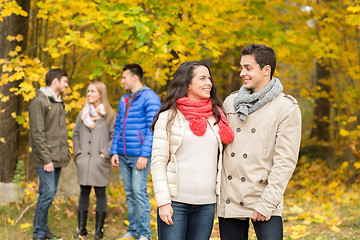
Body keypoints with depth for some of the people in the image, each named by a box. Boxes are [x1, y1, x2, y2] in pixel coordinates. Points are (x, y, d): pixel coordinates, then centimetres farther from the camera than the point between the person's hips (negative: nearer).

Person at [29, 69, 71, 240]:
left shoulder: (59, 102, 17)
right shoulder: (39, 102, -12)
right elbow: (37, 134, -16)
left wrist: (66, 152, 15)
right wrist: (46, 159, -18)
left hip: (57, 158, 8)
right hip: (46, 159, -8)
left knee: (50, 193, 10)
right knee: (47, 193, -10)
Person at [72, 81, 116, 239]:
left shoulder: (110, 115, 0)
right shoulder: (83, 113, 12)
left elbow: (115, 137, -3)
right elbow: (76, 135, 16)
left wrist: (106, 153, -11)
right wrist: (78, 153, 5)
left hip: (100, 162, -4)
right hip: (84, 161, 4)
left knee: (100, 193, 2)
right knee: (84, 193, 8)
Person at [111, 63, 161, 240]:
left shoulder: (150, 98, -6)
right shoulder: (123, 101, 17)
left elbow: (152, 128, -12)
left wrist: (145, 155, -18)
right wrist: (114, 151, 10)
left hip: (139, 155, -7)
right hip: (123, 156, 7)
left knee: (139, 192, -10)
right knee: (129, 193, 11)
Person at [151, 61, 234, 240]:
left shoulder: (216, 117, 12)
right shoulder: (169, 117, 0)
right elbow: (158, 161, -3)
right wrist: (163, 201, -11)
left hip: (206, 205, 4)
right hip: (175, 202, -4)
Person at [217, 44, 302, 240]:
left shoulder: (286, 107, -4)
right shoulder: (231, 102, 11)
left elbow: (286, 161, -8)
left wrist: (267, 203, -13)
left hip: (263, 197, -4)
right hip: (229, 201, 4)